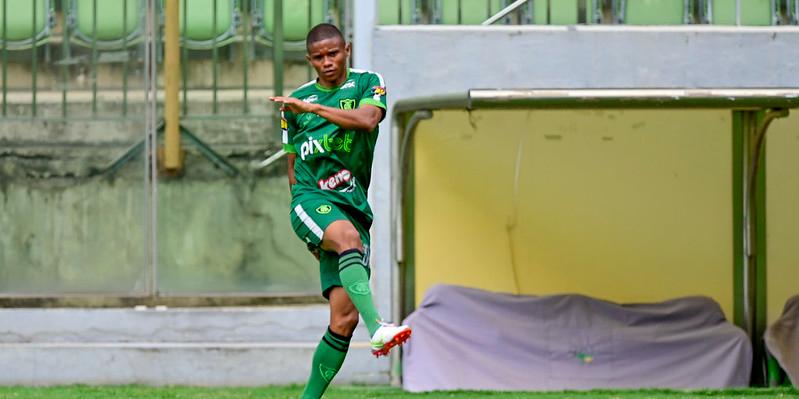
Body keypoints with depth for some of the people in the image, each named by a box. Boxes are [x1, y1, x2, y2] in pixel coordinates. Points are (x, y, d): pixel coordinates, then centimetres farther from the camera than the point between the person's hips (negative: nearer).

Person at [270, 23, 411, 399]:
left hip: (353, 204, 1)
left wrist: (314, 107, -15)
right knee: (348, 236, -38)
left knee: (345, 316, -9)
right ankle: (377, 329, -56)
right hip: (312, 199, -1)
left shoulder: (368, 84, 9)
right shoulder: (296, 100, 15)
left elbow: (367, 120, -13)